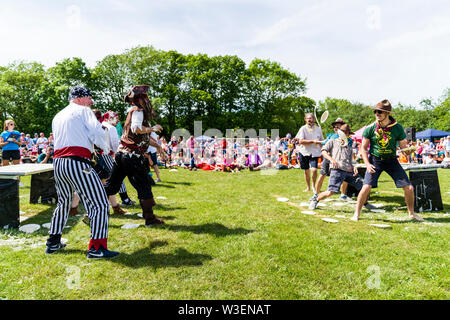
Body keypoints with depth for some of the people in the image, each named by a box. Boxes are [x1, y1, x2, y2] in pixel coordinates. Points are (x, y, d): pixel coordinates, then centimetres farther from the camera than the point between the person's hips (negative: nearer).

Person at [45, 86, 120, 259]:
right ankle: (96, 248, -10)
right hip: (77, 162, -9)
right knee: (100, 203, -7)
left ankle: (53, 243, 33)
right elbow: (97, 132, -9)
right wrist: (105, 148, 10)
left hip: (58, 162, 9)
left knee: (63, 203, 25)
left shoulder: (57, 116, 26)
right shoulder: (83, 110, 4)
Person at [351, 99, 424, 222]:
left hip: (392, 160, 2)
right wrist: (367, 164, -15)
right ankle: (356, 214, 0)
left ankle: (411, 213, 25)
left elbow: (404, 146, 1)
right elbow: (363, 148, -4)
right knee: (367, 187, -17)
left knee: (409, 188, -1)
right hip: (375, 161, -2)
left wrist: (409, 150, -24)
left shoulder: (397, 128, -7)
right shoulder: (370, 128, -10)